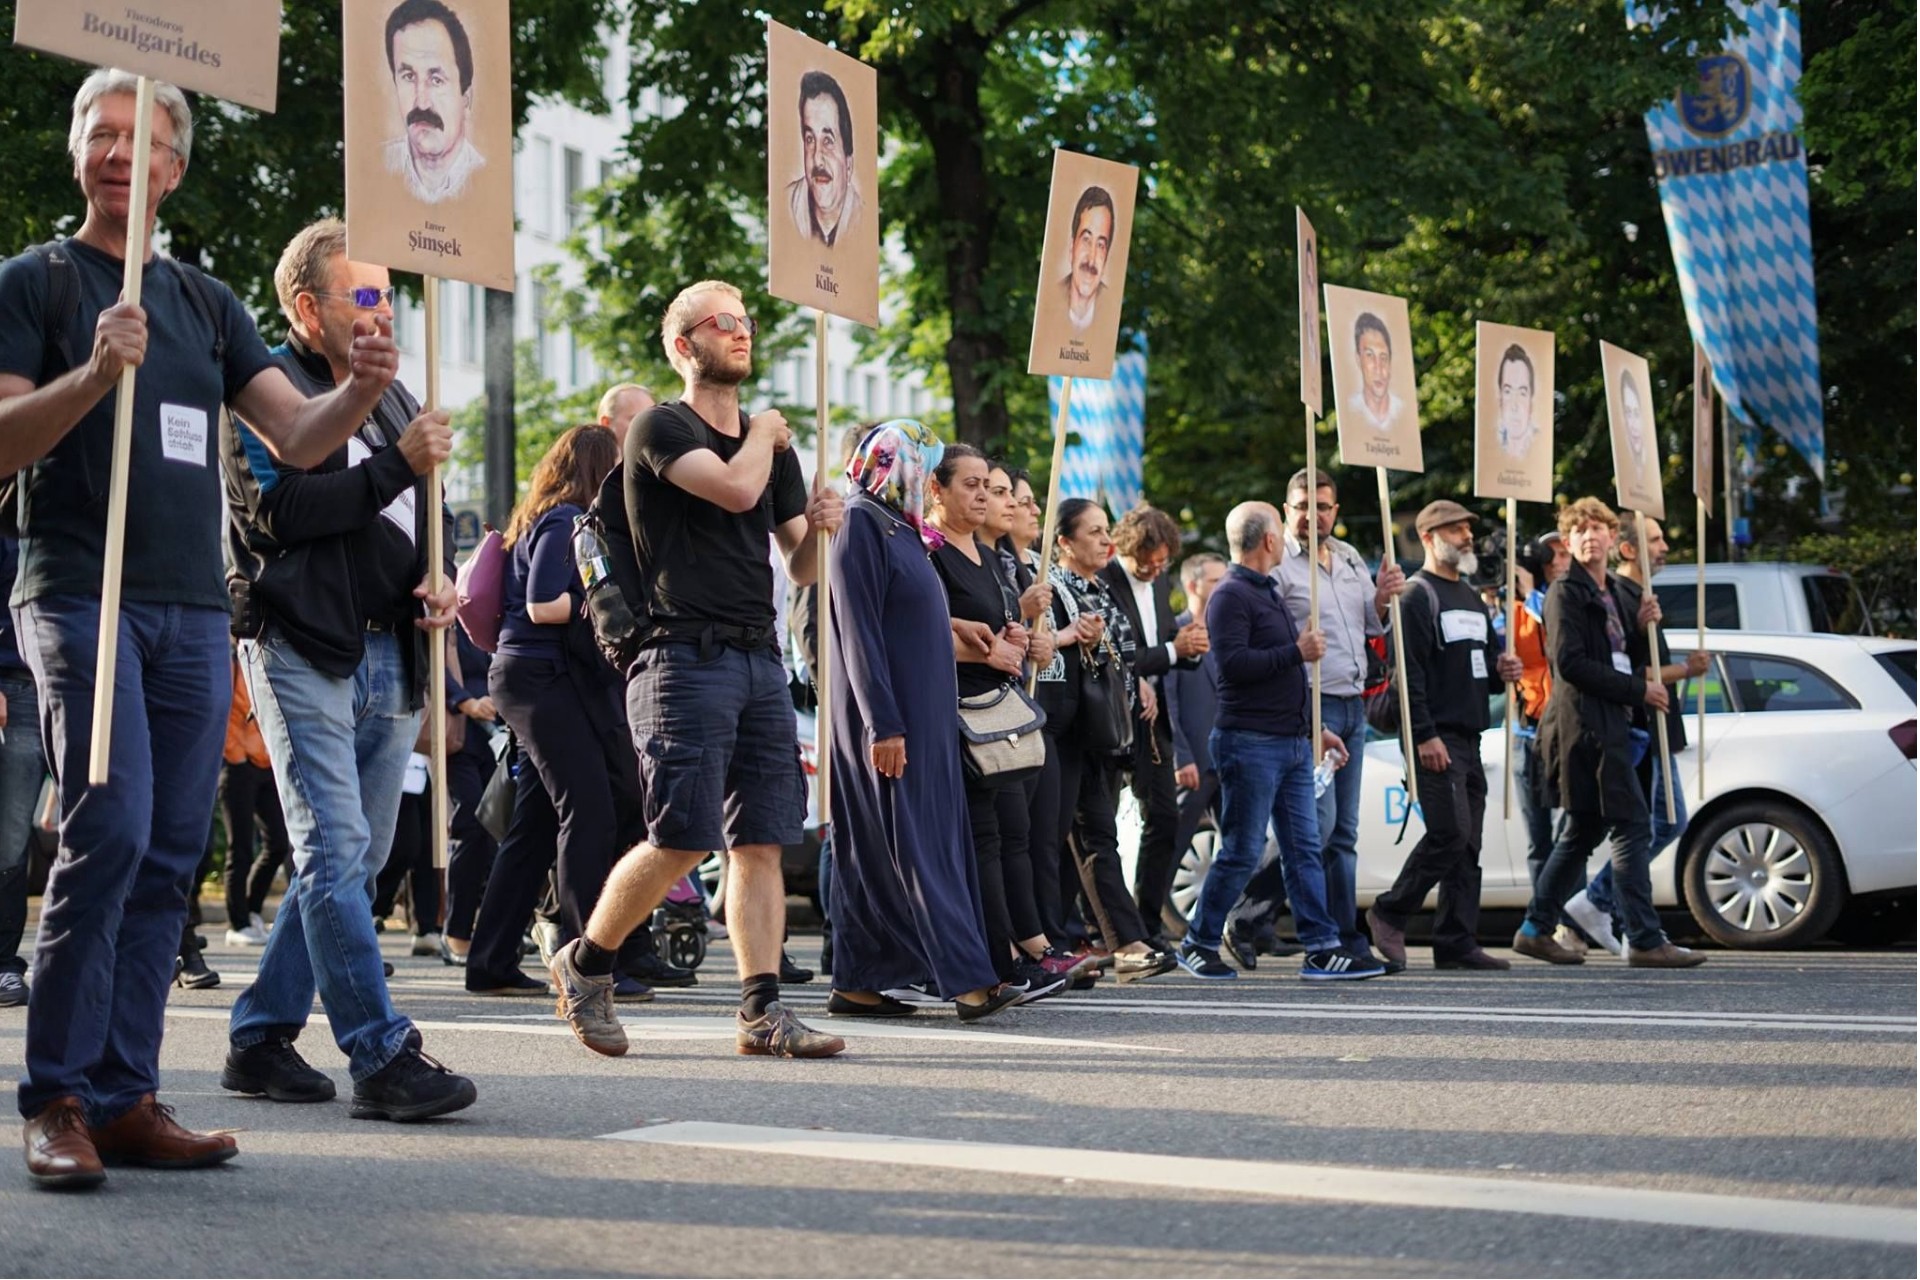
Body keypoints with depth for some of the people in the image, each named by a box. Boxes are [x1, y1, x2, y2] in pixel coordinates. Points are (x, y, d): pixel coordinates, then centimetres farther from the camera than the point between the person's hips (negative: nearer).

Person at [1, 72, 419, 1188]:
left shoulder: (206, 301, 18)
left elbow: (297, 437, 10)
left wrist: (361, 390, -11)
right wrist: (97, 372, -20)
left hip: (195, 611, 5)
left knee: (171, 855, 2)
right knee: (111, 831, -17)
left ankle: (125, 1097, 6)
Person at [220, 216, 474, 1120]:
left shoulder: (393, 400, 20)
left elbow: (426, 516, 28)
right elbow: (276, 513, -18)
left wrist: (438, 580, 6)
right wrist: (396, 464, -17)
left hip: (390, 656, 8)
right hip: (304, 649, -8)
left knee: (352, 861, 9)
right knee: (337, 852, -11)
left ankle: (261, 1037, 18)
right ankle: (382, 1058, -13)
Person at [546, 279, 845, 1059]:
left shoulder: (772, 444, 20)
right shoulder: (661, 429, -2)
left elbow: (802, 568, 22)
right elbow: (735, 488, -20)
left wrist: (820, 527, -1)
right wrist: (765, 434, 1)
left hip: (759, 658, 7)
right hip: (686, 656, -7)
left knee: (760, 842, 0)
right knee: (682, 839, -12)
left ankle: (762, 1013, 0)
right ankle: (584, 963, 9)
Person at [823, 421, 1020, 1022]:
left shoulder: (902, 528, 17)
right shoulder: (861, 524, -11)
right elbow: (857, 631, -17)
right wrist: (883, 723, -22)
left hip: (923, 715, 9)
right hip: (888, 714, -9)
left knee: (876, 855, 7)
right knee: (910, 843, -10)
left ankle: (857, 983, 8)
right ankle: (968, 978, -14)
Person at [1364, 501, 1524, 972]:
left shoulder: (1473, 599, 21)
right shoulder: (1417, 596, -7)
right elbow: (1408, 672, -15)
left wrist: (1501, 673, 6)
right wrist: (1425, 735, -21)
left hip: (1469, 739, 9)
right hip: (1437, 740, -9)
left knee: (1467, 843, 5)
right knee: (1450, 832, -14)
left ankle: (1457, 942, 8)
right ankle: (1390, 914, 0)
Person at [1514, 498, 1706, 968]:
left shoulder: (1622, 593, 18)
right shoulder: (1565, 593, -6)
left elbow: (1632, 661, 20)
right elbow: (1571, 663, -16)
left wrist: (1643, 627, -1)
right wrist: (1638, 691, -15)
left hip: (1612, 723, 9)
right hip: (1586, 722, -9)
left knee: (1583, 831, 13)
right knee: (1632, 826, -12)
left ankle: (1536, 929, 20)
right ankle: (1645, 940, -13)